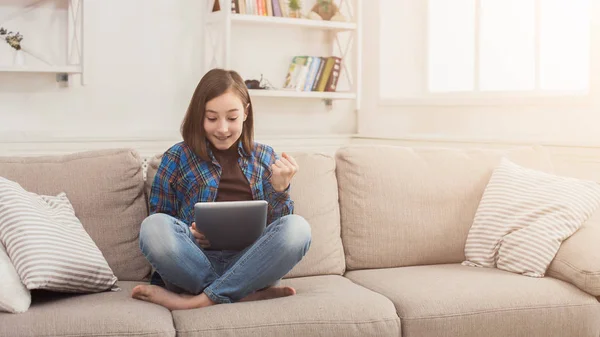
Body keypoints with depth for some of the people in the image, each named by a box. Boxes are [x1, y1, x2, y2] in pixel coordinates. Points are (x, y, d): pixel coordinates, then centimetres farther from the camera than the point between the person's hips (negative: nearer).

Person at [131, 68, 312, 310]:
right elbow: (159, 233, 9)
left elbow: (277, 225, 11)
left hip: (249, 263, 2)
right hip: (195, 263, -1)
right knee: (153, 226, -30)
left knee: (297, 228, -28)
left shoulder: (264, 157, 14)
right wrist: (188, 235, -12)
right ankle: (252, 294, -24)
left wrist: (280, 188, -7)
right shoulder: (177, 158, 9)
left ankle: (198, 300, -24)